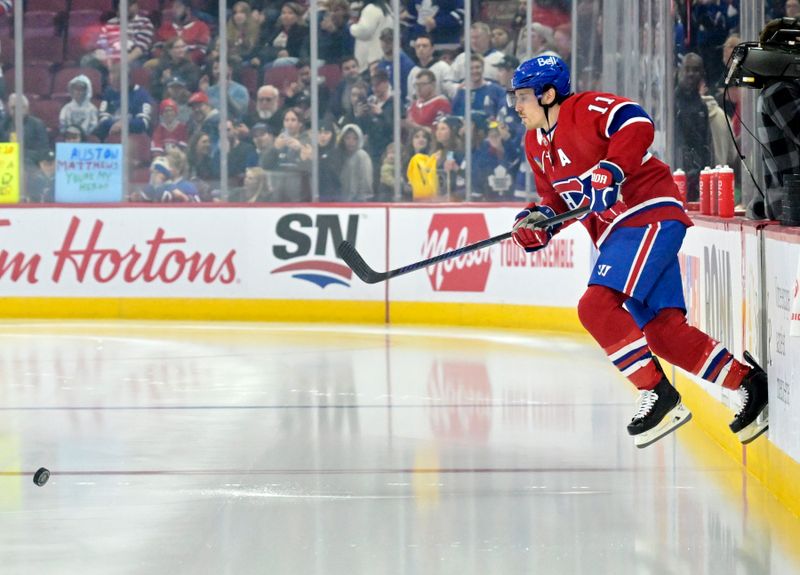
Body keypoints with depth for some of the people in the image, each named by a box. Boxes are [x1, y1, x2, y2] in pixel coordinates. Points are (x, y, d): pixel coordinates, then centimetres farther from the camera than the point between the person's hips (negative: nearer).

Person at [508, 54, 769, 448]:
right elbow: (559, 198, 22)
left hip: (649, 216, -9)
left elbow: (637, 125, -27)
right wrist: (539, 219, 2)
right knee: (664, 332, 2)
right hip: (615, 233, 9)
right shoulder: (535, 144, 17)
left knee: (596, 307, -21)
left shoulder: (587, 109, -11)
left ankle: (659, 396, -16)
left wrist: (610, 171, -34)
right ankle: (750, 384, 9)